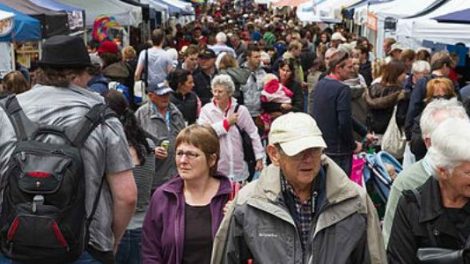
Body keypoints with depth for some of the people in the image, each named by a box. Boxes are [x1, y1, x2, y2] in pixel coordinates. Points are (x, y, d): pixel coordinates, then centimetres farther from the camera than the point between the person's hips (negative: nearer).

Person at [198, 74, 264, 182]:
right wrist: (226, 123, -15)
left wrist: (259, 158, 3)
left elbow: (253, 134, 5)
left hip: (239, 169, 2)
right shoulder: (206, 110, -4)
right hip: (216, 169, -2)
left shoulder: (240, 110, 0)